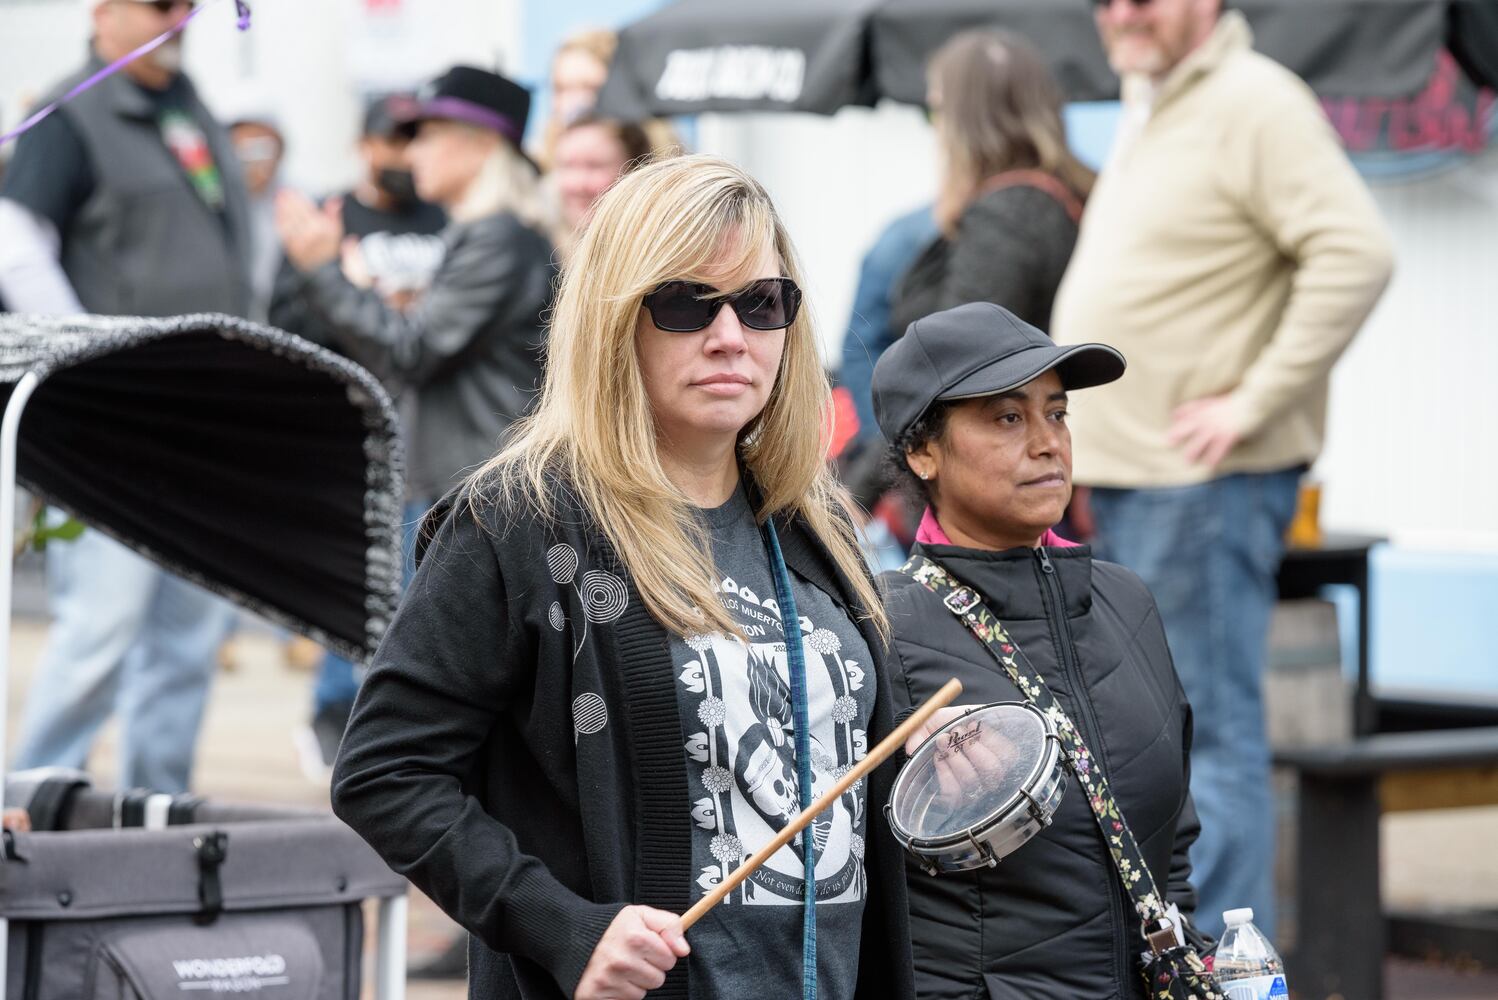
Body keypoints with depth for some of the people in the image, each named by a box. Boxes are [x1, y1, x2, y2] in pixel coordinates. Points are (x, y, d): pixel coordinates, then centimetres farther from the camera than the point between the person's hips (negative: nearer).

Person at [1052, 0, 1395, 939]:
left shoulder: (1256, 105, -13)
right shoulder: (1148, 112, 18)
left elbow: (1356, 254, -23)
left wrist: (1255, 400, -22)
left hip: (1205, 483, -10)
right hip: (1128, 476, 10)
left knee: (1208, 731, -8)